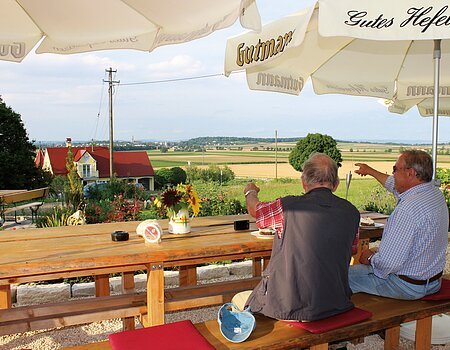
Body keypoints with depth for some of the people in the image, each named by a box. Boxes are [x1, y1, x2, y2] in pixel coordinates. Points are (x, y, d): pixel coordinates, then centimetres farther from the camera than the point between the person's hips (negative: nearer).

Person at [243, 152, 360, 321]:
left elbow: (255, 209, 7)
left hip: (286, 308, -4)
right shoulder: (351, 212, -2)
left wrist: (250, 192, 31)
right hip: (335, 306, 5)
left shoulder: (288, 206, -14)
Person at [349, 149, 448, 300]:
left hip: (408, 286, -9)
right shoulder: (435, 193, -1)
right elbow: (395, 185, 22)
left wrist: (370, 258, -10)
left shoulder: (409, 208, -32)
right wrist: (370, 171, 36)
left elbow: (389, 262, -32)